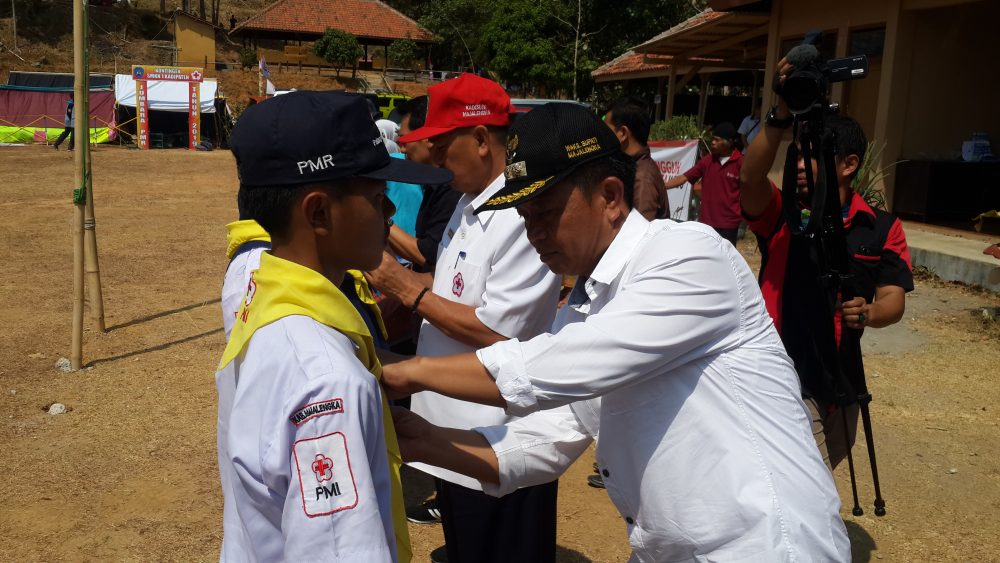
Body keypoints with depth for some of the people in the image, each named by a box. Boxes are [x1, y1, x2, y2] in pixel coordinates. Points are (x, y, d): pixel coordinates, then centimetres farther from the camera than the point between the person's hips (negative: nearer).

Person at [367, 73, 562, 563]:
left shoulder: (522, 215, -23)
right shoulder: (466, 204, 9)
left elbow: (497, 331, -25)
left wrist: (408, 290, -17)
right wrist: (394, 277, 1)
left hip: (499, 449, -9)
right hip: (453, 434, 9)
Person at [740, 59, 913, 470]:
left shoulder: (882, 228, -1)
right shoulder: (780, 214, -8)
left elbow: (894, 299, -9)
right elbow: (750, 178, -28)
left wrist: (867, 313, -32)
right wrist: (783, 113, -41)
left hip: (841, 378, 4)